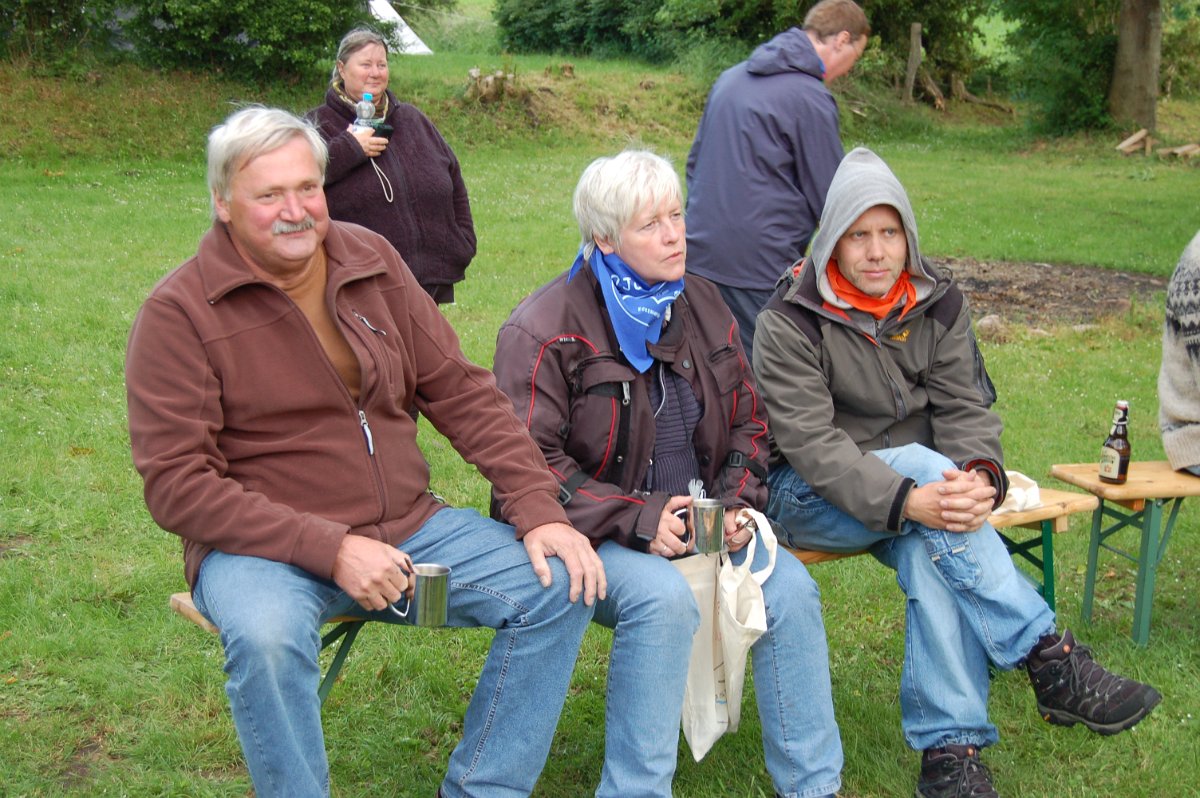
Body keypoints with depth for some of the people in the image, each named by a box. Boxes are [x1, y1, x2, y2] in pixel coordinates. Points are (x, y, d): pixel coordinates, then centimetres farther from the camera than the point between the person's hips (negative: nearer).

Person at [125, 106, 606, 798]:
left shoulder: (371, 260, 6)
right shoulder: (180, 312, -9)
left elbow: (461, 390, 7)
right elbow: (176, 484, -14)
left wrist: (540, 507, -5)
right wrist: (330, 550, -23)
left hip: (409, 527, 5)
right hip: (261, 546, -5)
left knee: (562, 586, -10)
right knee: (266, 635, -37)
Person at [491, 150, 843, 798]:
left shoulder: (702, 307, 9)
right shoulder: (545, 329, -12)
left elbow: (748, 422, 17)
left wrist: (736, 502, -2)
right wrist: (635, 519, -22)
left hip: (695, 521, 6)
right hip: (590, 539, -5)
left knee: (789, 586, -17)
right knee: (663, 596, -34)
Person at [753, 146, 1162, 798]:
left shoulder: (936, 304, 2)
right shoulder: (790, 323, -12)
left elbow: (964, 408, -4)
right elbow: (811, 443, -21)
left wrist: (980, 474, -28)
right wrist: (906, 499, -37)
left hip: (917, 485, 4)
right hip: (808, 498, -3)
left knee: (931, 550, -32)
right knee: (924, 464, -33)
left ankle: (949, 745, -27)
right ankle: (1051, 662, -32)